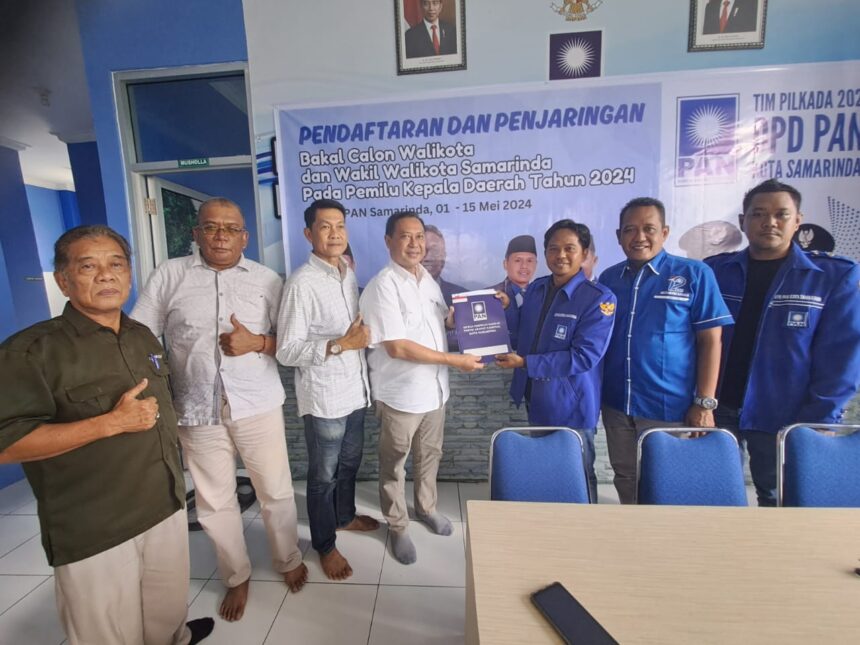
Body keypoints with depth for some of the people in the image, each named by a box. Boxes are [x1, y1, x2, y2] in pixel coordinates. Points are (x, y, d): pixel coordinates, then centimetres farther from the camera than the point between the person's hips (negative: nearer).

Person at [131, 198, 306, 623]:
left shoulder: (268, 279, 4)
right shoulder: (169, 275, 3)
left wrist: (256, 343, -15)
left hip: (258, 405, 0)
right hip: (197, 409, 1)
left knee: (276, 492, 12)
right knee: (214, 502, 15)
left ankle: (289, 560, 38)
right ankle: (236, 577, 38)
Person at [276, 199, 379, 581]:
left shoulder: (350, 275, 6)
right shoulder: (301, 283, -18)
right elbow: (286, 352, -20)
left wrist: (363, 335, 0)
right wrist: (342, 344, -24)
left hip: (355, 389, 7)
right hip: (324, 397, -7)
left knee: (349, 463, 25)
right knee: (324, 475, 13)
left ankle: (345, 516, 49)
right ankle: (325, 545, 35)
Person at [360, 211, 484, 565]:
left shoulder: (426, 277, 4)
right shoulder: (382, 286, -21)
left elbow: (443, 318, 17)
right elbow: (396, 347, -26)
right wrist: (454, 360, -22)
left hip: (434, 389, 7)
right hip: (400, 394, -7)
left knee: (429, 455, 25)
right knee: (394, 465, 15)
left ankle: (426, 507, 50)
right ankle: (397, 527, 37)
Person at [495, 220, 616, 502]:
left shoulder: (599, 298, -16)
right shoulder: (536, 288, 3)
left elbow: (584, 356, -23)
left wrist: (524, 363, -23)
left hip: (571, 406, -6)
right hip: (535, 400, 6)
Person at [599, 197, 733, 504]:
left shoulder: (694, 274, -5)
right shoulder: (608, 278, 5)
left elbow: (710, 341, -6)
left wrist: (704, 403, -10)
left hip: (672, 408, -3)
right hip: (617, 405, 4)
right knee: (626, 482, 18)